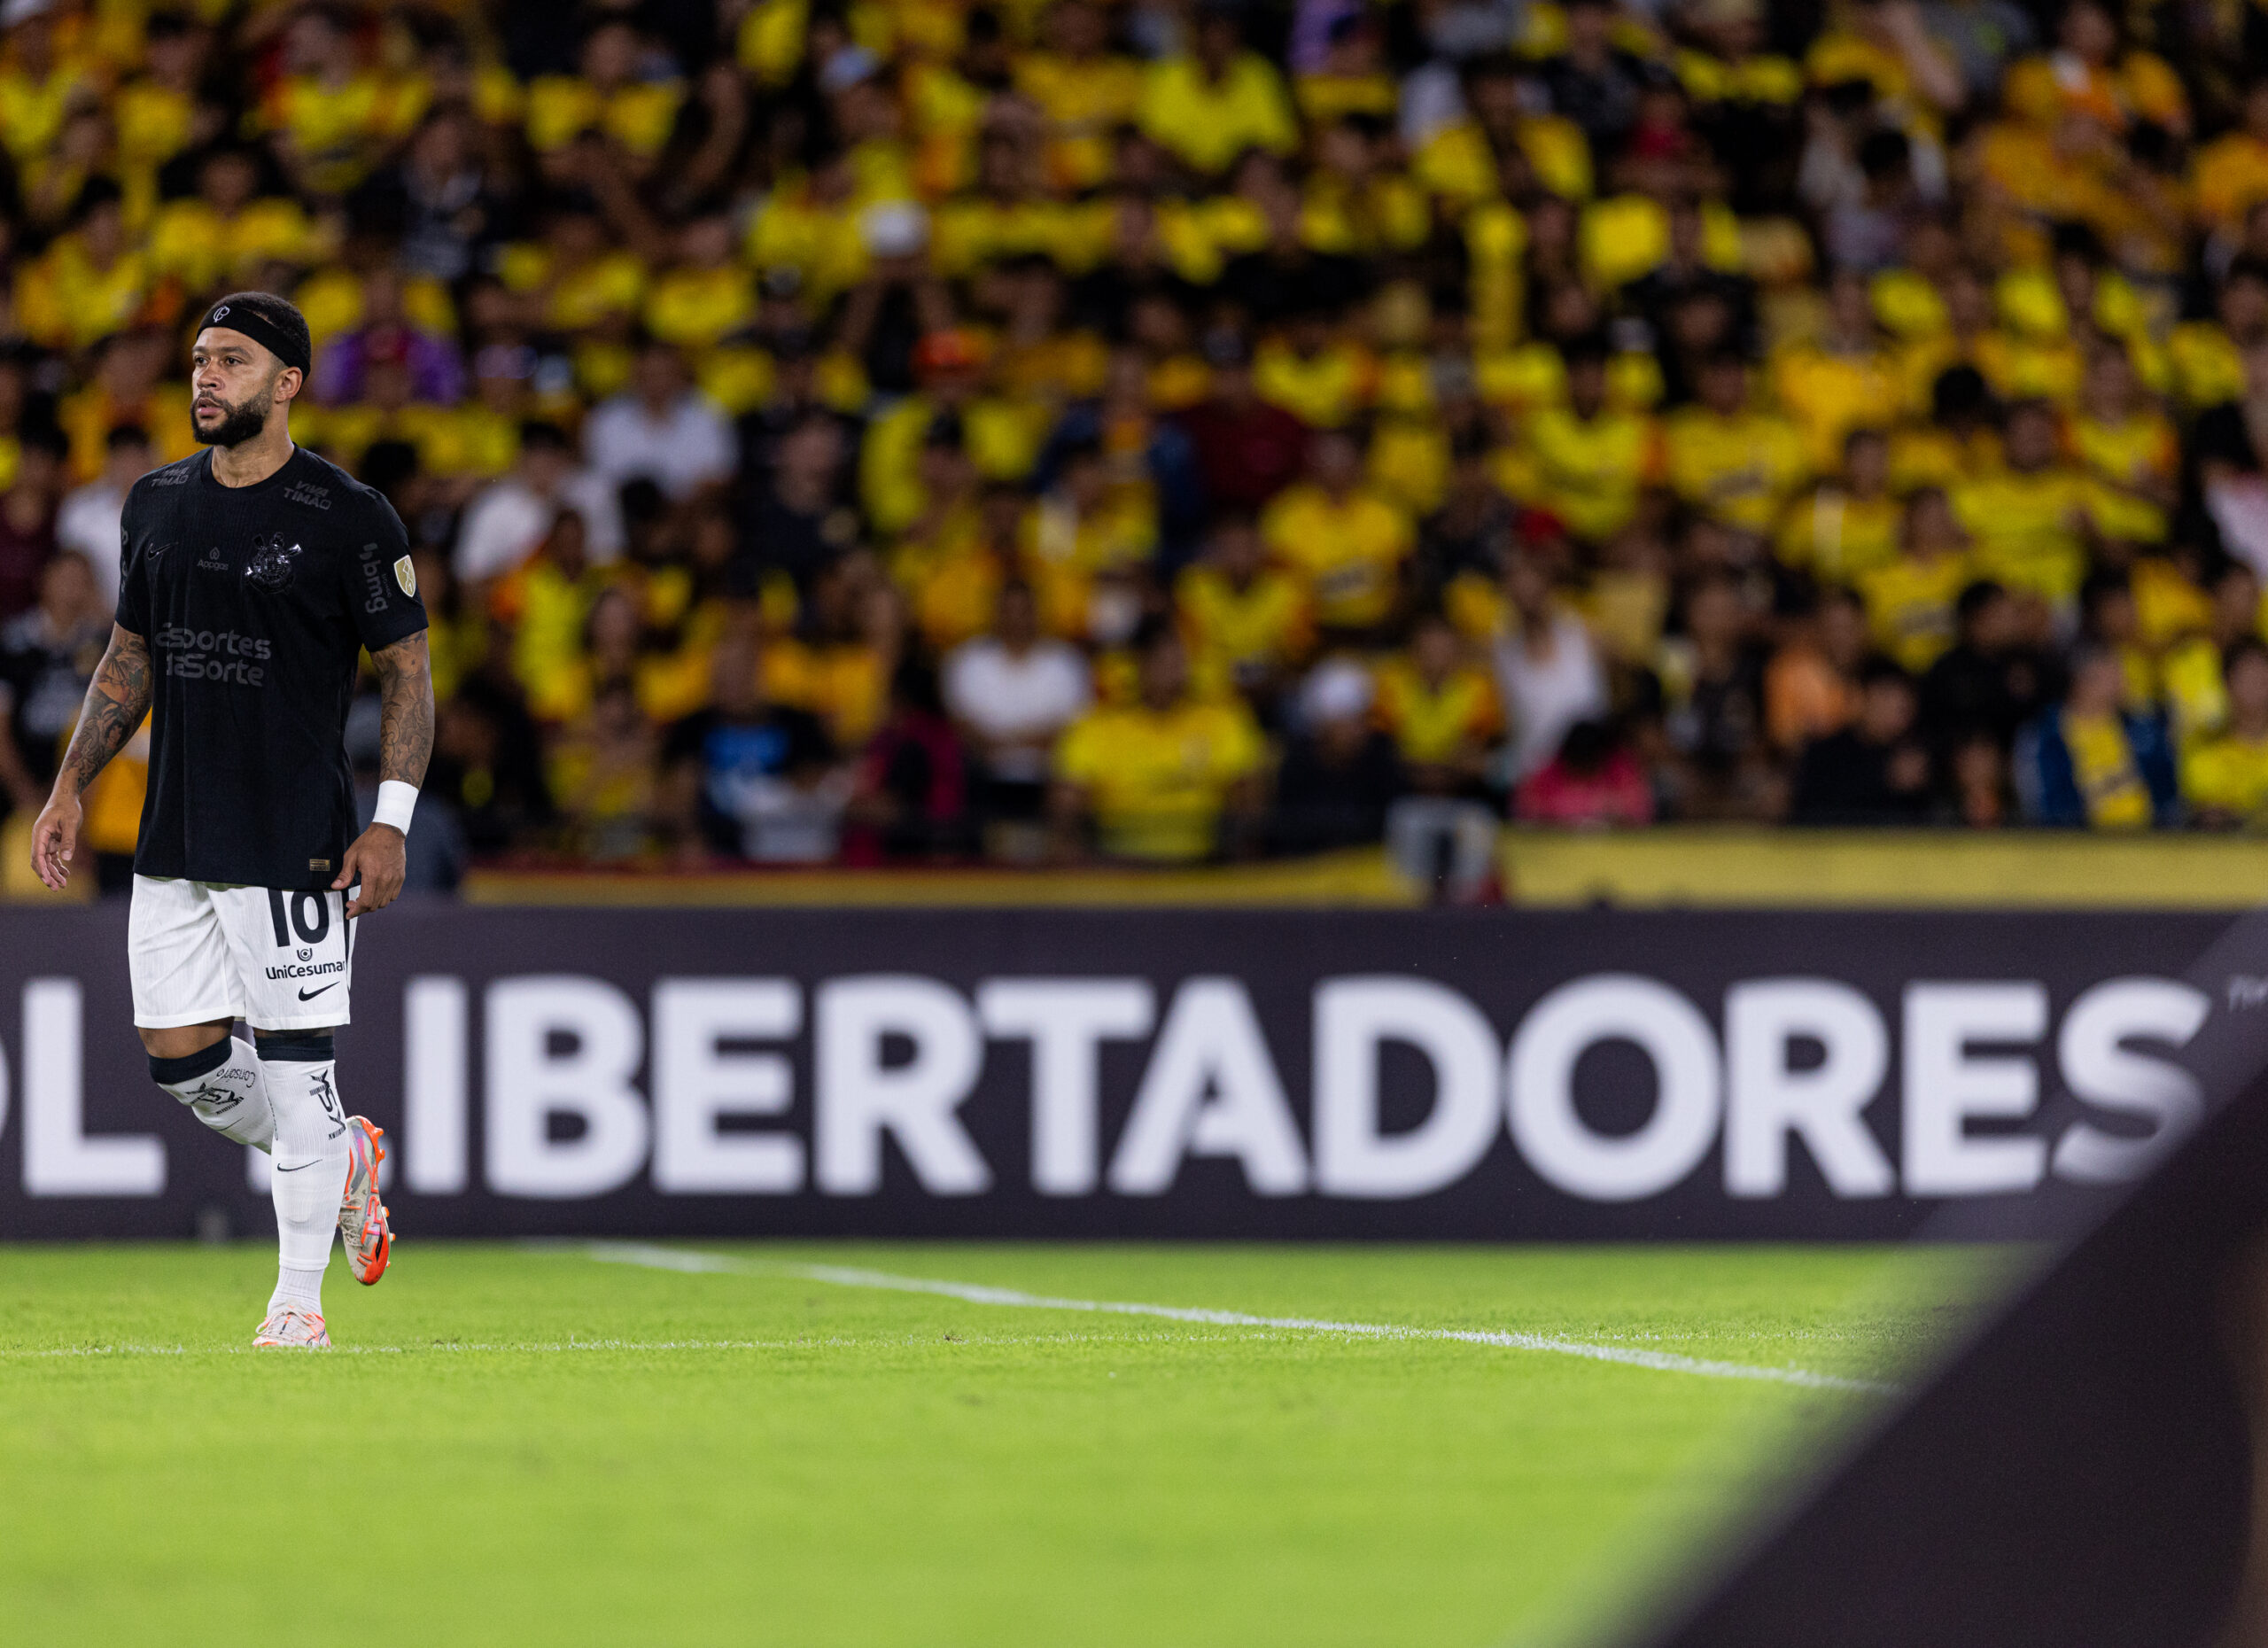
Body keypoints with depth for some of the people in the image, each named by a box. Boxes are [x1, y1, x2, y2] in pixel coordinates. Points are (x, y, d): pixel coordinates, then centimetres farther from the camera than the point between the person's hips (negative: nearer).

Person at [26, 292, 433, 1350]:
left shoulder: (348, 518, -7)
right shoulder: (157, 504, 10)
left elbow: (409, 670, -4)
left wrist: (391, 824, -11)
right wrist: (70, 789, 14)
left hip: (296, 844, -6)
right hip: (173, 843, 6)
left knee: (294, 1066, -5)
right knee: (180, 1059, 6)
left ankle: (298, 1301, 4)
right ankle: (343, 1163, 31)